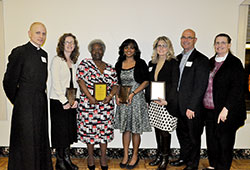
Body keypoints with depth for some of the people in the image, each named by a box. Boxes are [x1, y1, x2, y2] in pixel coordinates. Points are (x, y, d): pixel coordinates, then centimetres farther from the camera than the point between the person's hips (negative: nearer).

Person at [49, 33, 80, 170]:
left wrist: (75, 99, 0)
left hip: (71, 102, 6)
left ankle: (67, 159, 24)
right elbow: (55, 83, -13)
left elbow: (75, 83, 12)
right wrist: (64, 101, -14)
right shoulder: (57, 60, -7)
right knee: (60, 131, 2)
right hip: (58, 102, -6)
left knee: (69, 130, 11)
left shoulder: (73, 62, 13)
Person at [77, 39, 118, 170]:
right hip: (88, 103, -2)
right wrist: (90, 97, -16)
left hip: (106, 104, 3)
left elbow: (115, 85, 9)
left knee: (105, 129, 6)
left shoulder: (110, 68, 11)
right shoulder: (85, 64, 2)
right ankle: (91, 156, 23)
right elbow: (81, 81, -7)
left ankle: (103, 157, 21)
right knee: (89, 128, 4)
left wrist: (110, 96, -11)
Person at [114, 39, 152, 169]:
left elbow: (146, 81, -5)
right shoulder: (119, 64, 9)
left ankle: (135, 156, 21)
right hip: (123, 100, 4)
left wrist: (133, 93, -14)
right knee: (125, 129, 10)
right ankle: (125, 156, 23)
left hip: (136, 98, -3)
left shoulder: (140, 63, -2)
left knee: (135, 129, 4)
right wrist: (117, 95, 0)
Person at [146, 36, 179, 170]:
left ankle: (165, 158, 17)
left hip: (167, 103, -5)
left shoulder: (173, 63, -5)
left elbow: (174, 85, -10)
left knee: (165, 130, 1)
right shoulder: (152, 63, 12)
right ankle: (159, 155, 28)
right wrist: (147, 100, 8)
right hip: (154, 102, 5)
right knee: (157, 129, 13)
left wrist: (167, 100, -19)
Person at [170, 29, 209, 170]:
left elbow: (201, 86, -16)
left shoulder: (201, 60, -11)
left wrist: (191, 107, -18)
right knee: (181, 133, 19)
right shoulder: (178, 58, 12)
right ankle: (184, 158, 39)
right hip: (179, 106, 7)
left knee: (194, 136, 10)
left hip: (193, 107, -6)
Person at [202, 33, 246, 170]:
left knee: (225, 142, 7)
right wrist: (204, 106, 10)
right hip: (210, 110, 6)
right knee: (211, 139, 15)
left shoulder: (235, 63, -8)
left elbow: (237, 88, -15)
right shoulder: (211, 62, 11)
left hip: (226, 112, -6)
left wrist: (226, 109, -21)